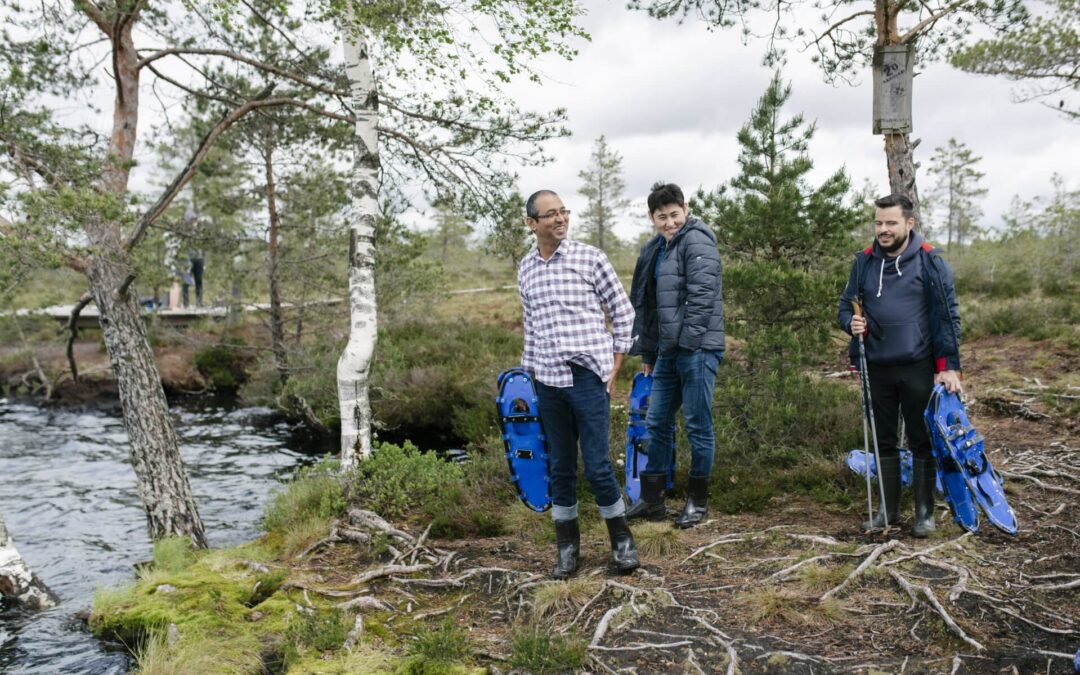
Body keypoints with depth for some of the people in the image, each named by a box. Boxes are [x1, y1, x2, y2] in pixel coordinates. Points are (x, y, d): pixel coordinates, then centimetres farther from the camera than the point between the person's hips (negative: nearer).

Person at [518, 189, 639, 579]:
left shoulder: (589, 258, -3)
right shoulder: (526, 269, 8)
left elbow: (623, 313, 2)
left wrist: (614, 368, 0)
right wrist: (530, 376, 16)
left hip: (588, 377, -3)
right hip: (548, 382, 3)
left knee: (597, 465, -1)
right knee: (561, 468, 10)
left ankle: (622, 539, 19)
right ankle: (567, 546, 22)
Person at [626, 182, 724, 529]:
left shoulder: (697, 241, -9)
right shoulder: (654, 251, 17)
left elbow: (703, 293, -18)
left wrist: (689, 338, -20)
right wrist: (647, 352, 21)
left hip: (697, 348, -9)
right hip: (668, 350, 9)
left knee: (698, 424, 1)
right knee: (657, 423, 11)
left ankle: (698, 501, 15)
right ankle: (652, 500, 22)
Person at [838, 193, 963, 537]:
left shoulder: (930, 261, -6)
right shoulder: (864, 261, 5)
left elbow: (947, 316, -5)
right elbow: (846, 305, 14)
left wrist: (949, 366, -9)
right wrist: (851, 322, -10)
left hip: (918, 367, -4)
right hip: (876, 368, 4)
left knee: (922, 441, 6)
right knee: (884, 441, 12)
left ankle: (925, 512, 19)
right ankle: (888, 509, 24)